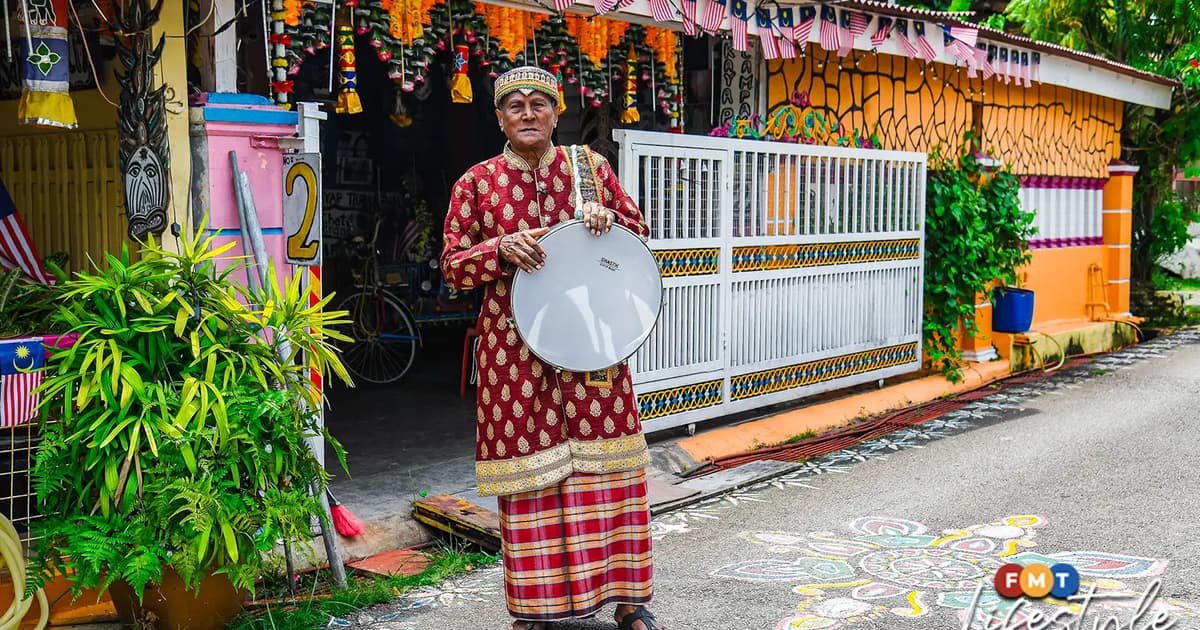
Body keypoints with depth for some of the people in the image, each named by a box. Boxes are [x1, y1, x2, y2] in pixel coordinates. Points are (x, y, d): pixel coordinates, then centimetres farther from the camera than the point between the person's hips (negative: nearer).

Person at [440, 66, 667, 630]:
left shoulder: (590, 166, 7)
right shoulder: (476, 183, 3)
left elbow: (638, 230, 13)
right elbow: (452, 266, 3)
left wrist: (609, 219, -9)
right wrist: (501, 249, -16)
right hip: (514, 346, -1)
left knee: (606, 466, 5)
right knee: (528, 472, 3)